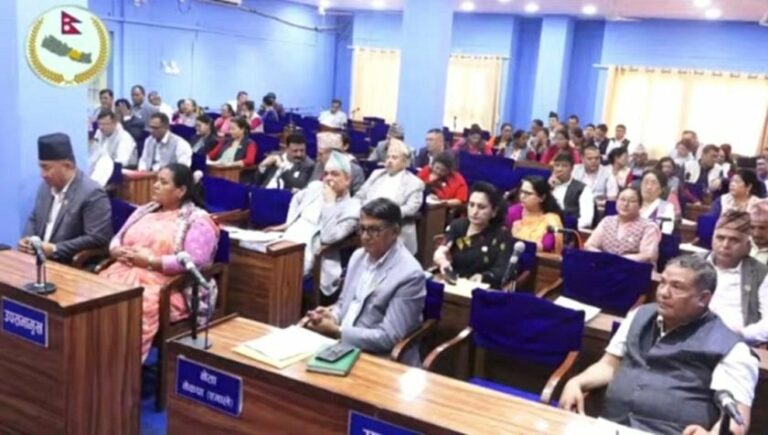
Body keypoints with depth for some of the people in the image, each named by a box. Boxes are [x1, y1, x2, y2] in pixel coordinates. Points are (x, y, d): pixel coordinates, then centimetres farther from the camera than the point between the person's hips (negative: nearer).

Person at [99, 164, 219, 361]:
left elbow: (195, 262, -16)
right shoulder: (144, 211, 20)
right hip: (125, 274, 7)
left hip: (169, 287, -7)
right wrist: (118, 251, -3)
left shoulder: (198, 221, -3)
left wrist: (150, 261, -16)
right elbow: (117, 239, 21)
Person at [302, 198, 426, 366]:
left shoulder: (409, 274, -17)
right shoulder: (358, 256, 6)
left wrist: (336, 331, -18)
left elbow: (389, 337, -19)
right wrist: (332, 316, -6)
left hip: (381, 361, -7)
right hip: (342, 345, 7)